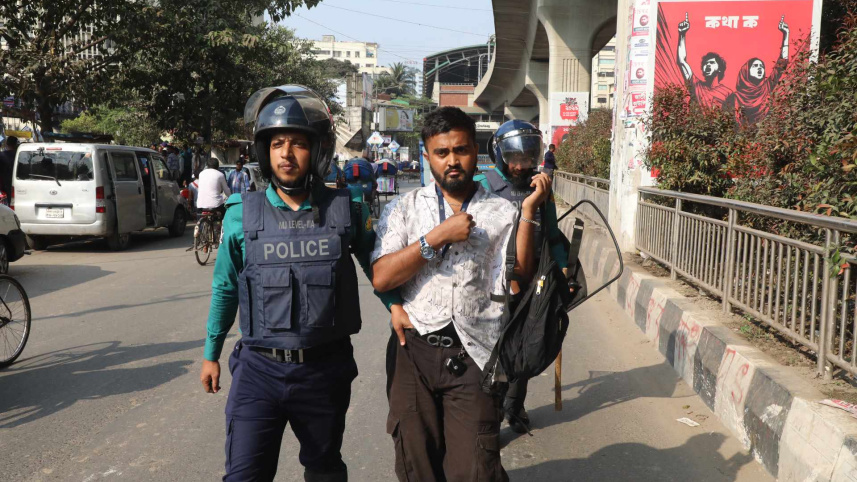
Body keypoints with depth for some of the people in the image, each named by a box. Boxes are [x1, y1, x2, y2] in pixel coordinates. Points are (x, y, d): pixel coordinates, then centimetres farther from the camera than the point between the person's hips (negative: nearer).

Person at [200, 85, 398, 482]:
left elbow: (377, 266, 11)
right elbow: (224, 288, 7)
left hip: (326, 369, 1)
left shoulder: (347, 211, -4)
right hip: (259, 368, -1)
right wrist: (211, 353, 12)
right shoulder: (242, 214, -4)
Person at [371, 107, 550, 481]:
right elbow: (380, 278, -5)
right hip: (413, 351, 2)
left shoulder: (501, 212, 5)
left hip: (473, 355, -1)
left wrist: (529, 210, -14)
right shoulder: (405, 208, 7)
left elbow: (519, 278, -9)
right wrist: (437, 237, -11)